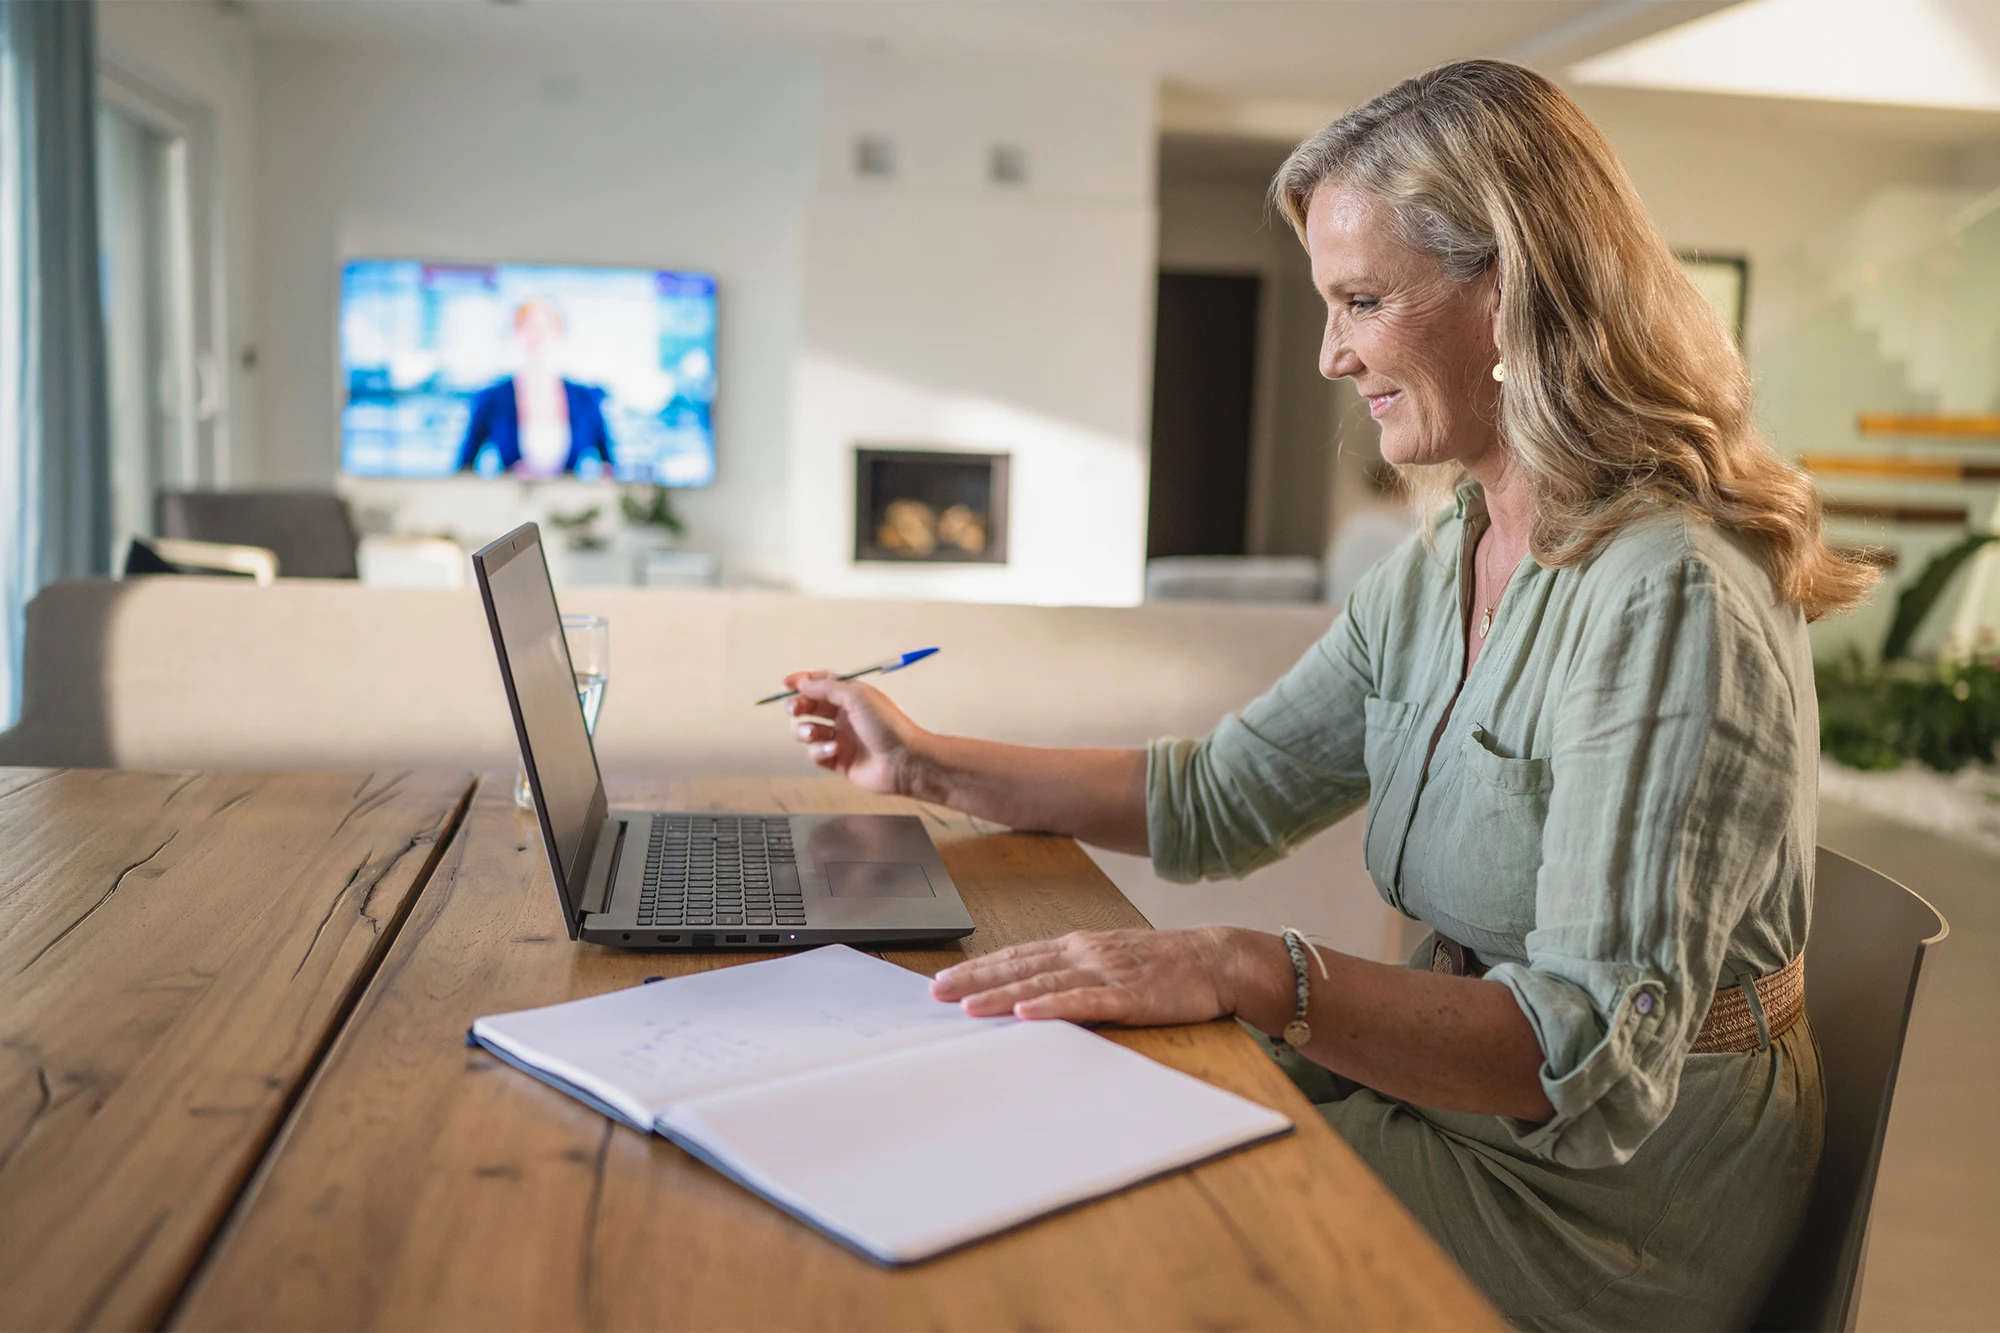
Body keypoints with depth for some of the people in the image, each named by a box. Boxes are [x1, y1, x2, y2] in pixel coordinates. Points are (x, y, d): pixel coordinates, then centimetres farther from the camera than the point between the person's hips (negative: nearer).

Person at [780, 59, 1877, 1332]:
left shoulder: (1671, 600, -25)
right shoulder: (1440, 567, 3)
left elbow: (1598, 1057, -30)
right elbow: (1223, 797, 8)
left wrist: (1256, 973, -40)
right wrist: (930, 764, 8)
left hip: (1607, 1196, -7)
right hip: (1455, 1073, 7)